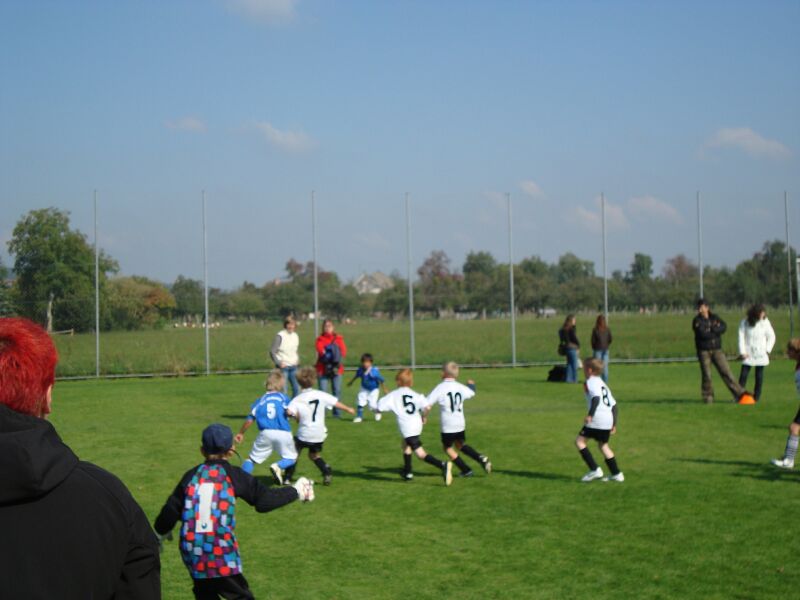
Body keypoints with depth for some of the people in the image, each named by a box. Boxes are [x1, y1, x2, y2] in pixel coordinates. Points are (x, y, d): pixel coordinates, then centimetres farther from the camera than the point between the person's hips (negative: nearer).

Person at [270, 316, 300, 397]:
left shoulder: (295, 336, 10)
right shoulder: (280, 336, -10)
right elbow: (272, 351, -10)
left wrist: (297, 359, 7)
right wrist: (279, 363, -15)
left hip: (293, 367, 6)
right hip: (283, 367, -6)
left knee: (297, 389, 6)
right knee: (284, 390, -8)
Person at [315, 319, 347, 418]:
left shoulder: (338, 338, 10)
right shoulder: (320, 339, 7)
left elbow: (344, 351, -2)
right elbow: (320, 350, -11)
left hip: (336, 368, 2)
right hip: (323, 368, -2)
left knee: (337, 391, 0)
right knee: (322, 391, -8)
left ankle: (336, 412, 7)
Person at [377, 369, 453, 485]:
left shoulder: (393, 395, -1)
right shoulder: (415, 395, 5)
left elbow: (380, 407, -3)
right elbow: (426, 406, -10)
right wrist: (423, 417, 9)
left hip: (406, 427, -6)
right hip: (417, 425, 6)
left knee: (421, 454, -11)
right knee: (405, 444, 32)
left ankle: (443, 465, -32)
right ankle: (407, 472, 41)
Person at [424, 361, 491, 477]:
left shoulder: (440, 388, -12)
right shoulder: (461, 387, 2)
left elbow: (428, 405, -16)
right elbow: (471, 393, 24)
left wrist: (424, 417, 2)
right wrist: (471, 384, 46)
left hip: (447, 426, -5)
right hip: (461, 424, 5)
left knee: (447, 447, 15)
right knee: (460, 444, 26)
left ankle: (466, 470, 13)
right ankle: (481, 458, 7)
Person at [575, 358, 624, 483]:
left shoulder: (590, 382, -3)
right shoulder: (603, 384, 23)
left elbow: (596, 397, -21)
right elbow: (614, 404, 23)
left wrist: (590, 415, -28)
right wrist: (614, 423, 26)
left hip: (597, 420, -9)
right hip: (608, 420, 9)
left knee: (580, 441, -1)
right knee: (603, 444, 23)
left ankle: (595, 470, -9)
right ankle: (616, 474, 22)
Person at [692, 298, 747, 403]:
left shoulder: (714, 318, 8)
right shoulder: (697, 321, -3)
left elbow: (724, 327, -10)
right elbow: (703, 334, -18)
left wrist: (711, 330, -19)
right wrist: (716, 330, -9)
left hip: (717, 350, 2)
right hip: (704, 351, -2)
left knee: (726, 371, -2)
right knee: (706, 375, -3)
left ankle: (739, 393, 0)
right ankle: (708, 397, 8)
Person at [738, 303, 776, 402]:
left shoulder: (765, 322, -2)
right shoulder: (745, 322, -6)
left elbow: (771, 337, 6)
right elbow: (741, 337, -4)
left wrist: (767, 350, -3)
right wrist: (742, 352, -9)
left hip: (761, 354, 1)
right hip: (748, 354, -1)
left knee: (759, 376, 2)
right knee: (743, 374, -6)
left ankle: (756, 397, 8)